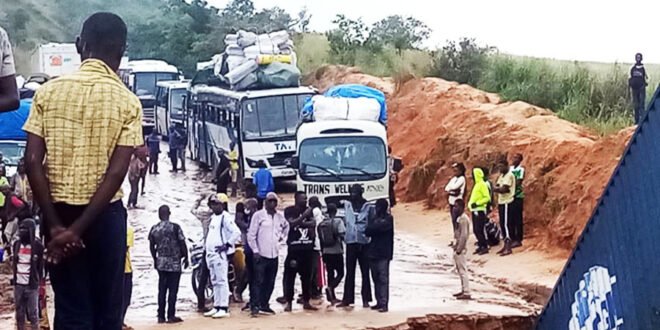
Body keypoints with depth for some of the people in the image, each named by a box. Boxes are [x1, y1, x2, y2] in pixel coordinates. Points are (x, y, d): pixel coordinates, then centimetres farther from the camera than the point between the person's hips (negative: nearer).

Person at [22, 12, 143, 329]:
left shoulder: (48, 91, -1)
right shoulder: (127, 102, -6)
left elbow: (32, 162, -8)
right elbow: (116, 173, -13)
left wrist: (55, 224, -8)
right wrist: (77, 229, -13)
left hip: (59, 213, 2)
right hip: (104, 216, -1)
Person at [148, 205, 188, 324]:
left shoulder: (154, 229, 2)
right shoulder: (175, 227, -11)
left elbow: (152, 246, 10)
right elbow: (182, 244, -9)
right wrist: (185, 257, 5)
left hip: (160, 263, 5)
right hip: (174, 263, -4)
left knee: (162, 289, 10)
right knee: (173, 289, 0)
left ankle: (161, 316, 11)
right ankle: (171, 316, -1)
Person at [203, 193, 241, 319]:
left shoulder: (226, 217, -11)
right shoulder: (213, 217, 17)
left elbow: (237, 232, -21)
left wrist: (227, 244, -20)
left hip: (221, 254, -10)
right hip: (211, 253, 10)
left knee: (222, 280, -9)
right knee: (215, 282, 13)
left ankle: (224, 308, -9)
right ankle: (216, 307, 19)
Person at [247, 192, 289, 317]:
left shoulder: (280, 216, 9)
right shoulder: (258, 215, -5)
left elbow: (286, 226, 31)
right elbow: (251, 235, -6)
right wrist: (255, 251, -10)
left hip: (274, 255, 5)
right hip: (261, 255, -5)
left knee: (270, 282, 9)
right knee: (259, 281, -9)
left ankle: (264, 304, 18)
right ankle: (255, 306, -8)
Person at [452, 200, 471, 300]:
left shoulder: (463, 219, -18)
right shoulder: (460, 218, 12)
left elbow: (464, 235, -22)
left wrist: (459, 249, -21)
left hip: (461, 249, -10)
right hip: (459, 247, 10)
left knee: (463, 270, -8)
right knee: (460, 270, 16)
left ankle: (466, 293, -6)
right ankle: (463, 290, 23)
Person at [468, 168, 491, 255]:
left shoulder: (482, 185, -13)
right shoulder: (477, 185, 16)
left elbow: (487, 198, -19)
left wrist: (477, 203, -22)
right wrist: (471, 204, 13)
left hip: (479, 211, -10)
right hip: (475, 211, 10)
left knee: (479, 230, -10)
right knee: (476, 230, 12)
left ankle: (485, 247, -5)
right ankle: (481, 246, 19)